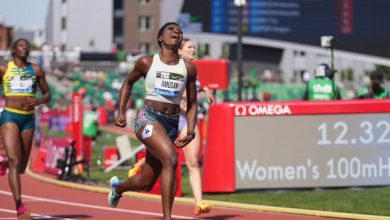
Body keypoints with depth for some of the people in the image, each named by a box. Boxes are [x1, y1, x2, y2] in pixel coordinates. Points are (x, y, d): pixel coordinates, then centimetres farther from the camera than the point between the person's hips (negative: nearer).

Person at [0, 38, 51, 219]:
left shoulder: (36, 70, 9)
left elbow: (48, 94, 12)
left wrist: (38, 101, -8)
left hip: (29, 118, 4)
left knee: (22, 166, 9)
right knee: (15, 161, -19)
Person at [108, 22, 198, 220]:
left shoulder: (189, 68, 7)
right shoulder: (147, 63, 1)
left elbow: (192, 104, 12)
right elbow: (128, 83, 18)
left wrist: (190, 132, 0)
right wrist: (121, 112, 9)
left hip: (172, 124, 4)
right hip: (148, 117, -4)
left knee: (146, 183, 10)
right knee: (171, 159, -31)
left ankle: (117, 186, 47)